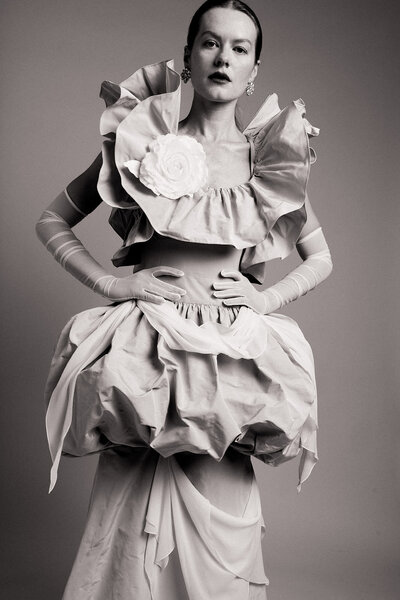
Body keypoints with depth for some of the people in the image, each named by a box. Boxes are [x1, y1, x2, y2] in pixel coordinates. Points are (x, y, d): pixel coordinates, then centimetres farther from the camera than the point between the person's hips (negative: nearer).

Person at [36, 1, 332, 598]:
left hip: (232, 349, 1)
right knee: (132, 527, 1)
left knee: (217, 521, 0)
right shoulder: (142, 141, 4)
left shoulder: (271, 159, 7)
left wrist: (269, 298, 1)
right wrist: (107, 282, -3)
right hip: (145, 343, -1)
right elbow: (52, 220, 10)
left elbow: (320, 258, 17)